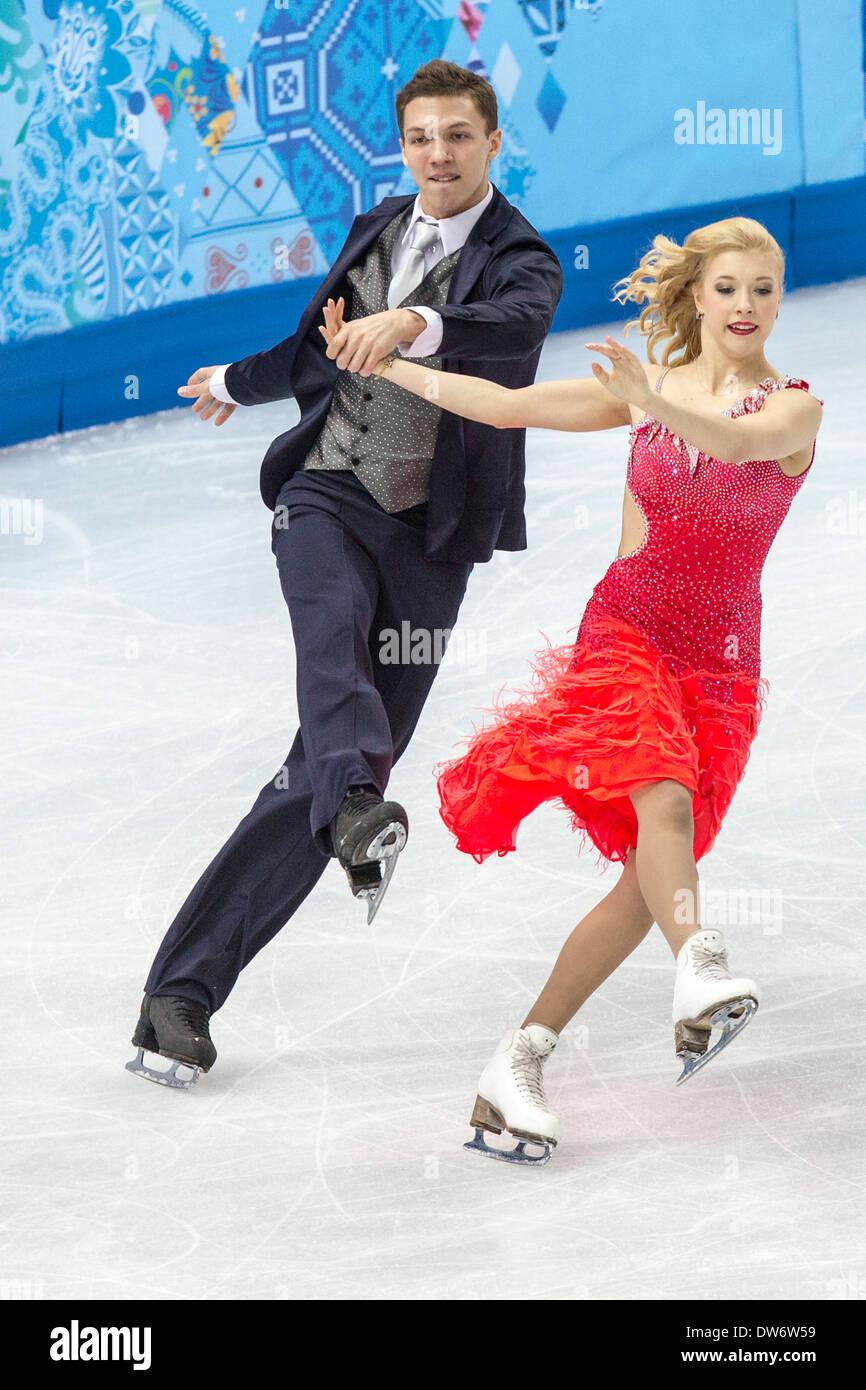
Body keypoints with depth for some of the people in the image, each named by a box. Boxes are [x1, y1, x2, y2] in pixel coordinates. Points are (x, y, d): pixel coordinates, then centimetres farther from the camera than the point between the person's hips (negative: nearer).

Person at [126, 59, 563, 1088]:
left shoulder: (522, 261, -4)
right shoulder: (376, 231, 13)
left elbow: (514, 330, -29)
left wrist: (417, 323, -48)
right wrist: (238, 382, 47)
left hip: (427, 538, -3)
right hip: (328, 495, 3)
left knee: (310, 784, -5)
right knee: (334, 632, -35)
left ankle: (183, 990, -2)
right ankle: (359, 809, -61)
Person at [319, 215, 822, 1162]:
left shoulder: (794, 408, 0)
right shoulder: (644, 388, 7)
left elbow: (737, 438, -23)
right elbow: (510, 405, 10)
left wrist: (653, 405, -41)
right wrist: (381, 365, 9)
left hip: (719, 659, 0)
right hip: (626, 627, 0)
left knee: (649, 876, -9)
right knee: (662, 803, -29)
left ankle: (521, 1060, -3)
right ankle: (700, 975, -49)